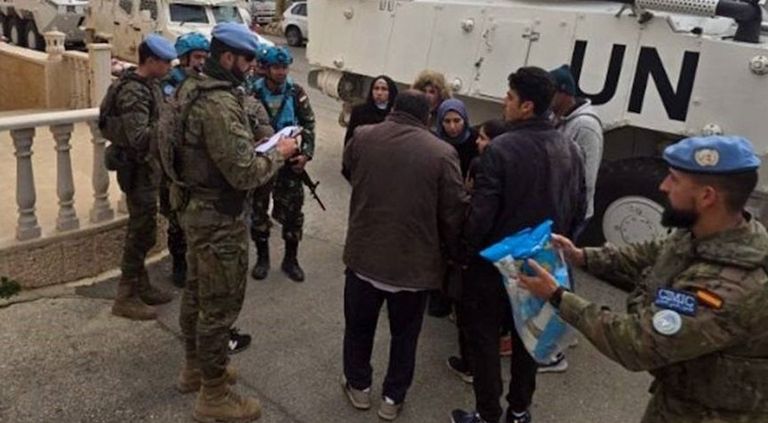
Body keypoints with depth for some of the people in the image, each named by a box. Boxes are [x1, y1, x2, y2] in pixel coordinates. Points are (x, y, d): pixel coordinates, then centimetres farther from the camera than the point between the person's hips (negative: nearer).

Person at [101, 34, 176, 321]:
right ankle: (126, 297, 8)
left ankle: (141, 287, 29)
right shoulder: (133, 93, -22)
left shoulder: (148, 84, 9)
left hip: (147, 166, 10)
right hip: (137, 168, -10)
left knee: (142, 229, 17)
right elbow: (140, 137, -31)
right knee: (142, 232, -3)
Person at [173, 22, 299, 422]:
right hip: (218, 216, -10)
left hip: (195, 206, 10)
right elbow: (244, 174, -26)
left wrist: (259, 148, 7)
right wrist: (279, 153, -10)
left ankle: (194, 368, 40)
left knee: (197, 292, 22)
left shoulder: (192, 90, 7)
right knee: (221, 303, 2)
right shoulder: (220, 103, -24)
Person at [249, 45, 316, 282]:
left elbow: (309, 124, 0)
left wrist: (306, 153, -9)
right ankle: (262, 257, 26)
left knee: (292, 211, 6)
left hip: (291, 161, 1)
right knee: (258, 210, 8)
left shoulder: (296, 93, -4)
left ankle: (291, 259, 23)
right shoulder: (253, 93, -8)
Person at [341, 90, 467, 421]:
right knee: (404, 333, 18)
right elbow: (454, 212, -10)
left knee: (359, 325, 22)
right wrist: (453, 255, 6)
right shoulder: (442, 153, -12)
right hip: (415, 262, -1)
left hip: (364, 254, 2)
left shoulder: (362, 137, -3)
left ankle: (359, 385, 38)